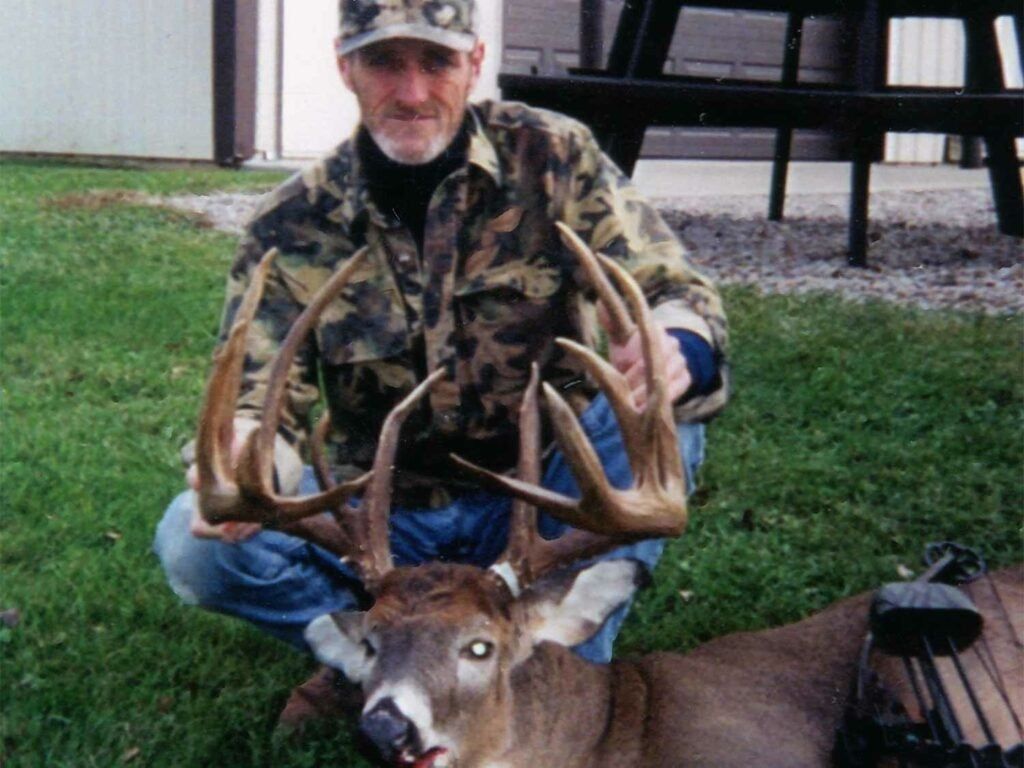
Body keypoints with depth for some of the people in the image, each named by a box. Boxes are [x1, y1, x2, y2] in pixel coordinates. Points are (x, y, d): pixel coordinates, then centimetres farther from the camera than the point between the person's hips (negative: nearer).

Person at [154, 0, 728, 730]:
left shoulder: (554, 157, -11)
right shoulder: (294, 226, -9)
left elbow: (674, 290, -17)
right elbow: (262, 397, -13)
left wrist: (678, 351, -44)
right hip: (384, 517, 1)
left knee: (659, 411, -28)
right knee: (196, 540, -21)